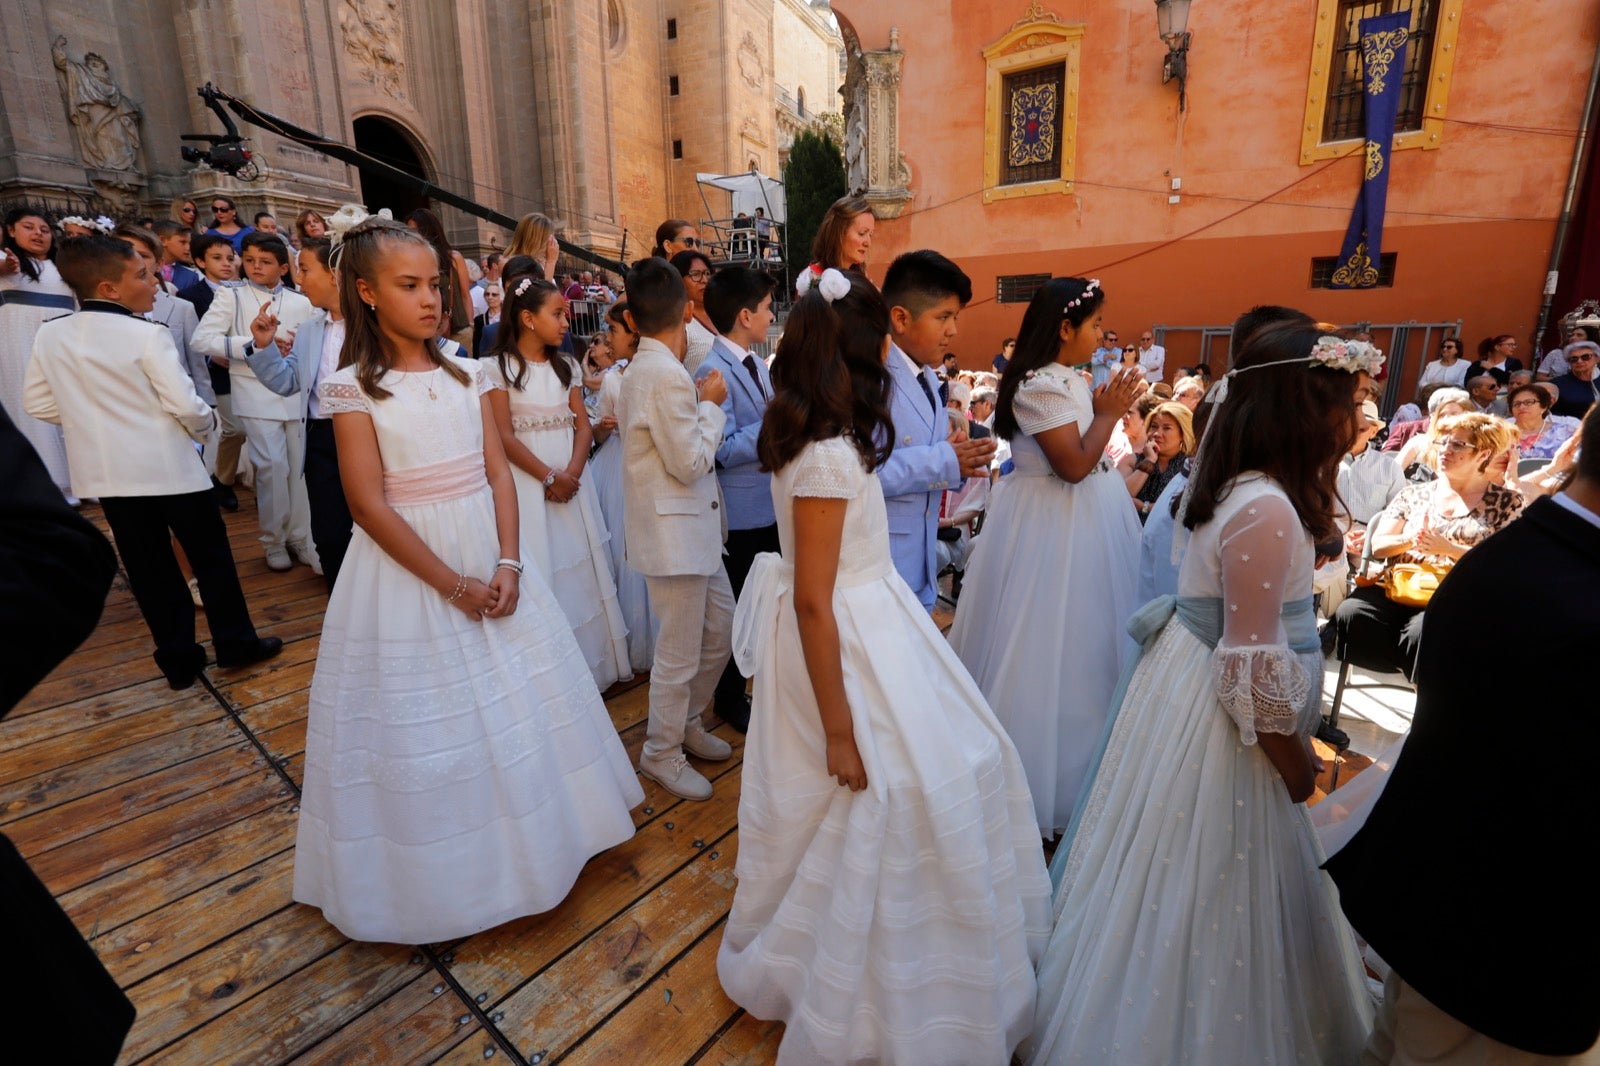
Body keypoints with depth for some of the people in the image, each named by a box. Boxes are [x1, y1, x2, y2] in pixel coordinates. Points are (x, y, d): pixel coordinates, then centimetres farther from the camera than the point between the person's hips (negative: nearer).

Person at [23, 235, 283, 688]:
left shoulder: (49, 335, 3)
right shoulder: (147, 335, -15)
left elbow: (38, 403, 9)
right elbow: (186, 405, -18)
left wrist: (93, 417, 20)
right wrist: (207, 424, 2)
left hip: (107, 471, 5)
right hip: (169, 465, -5)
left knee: (148, 567, 11)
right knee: (211, 557, 8)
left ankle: (178, 659, 19)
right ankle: (235, 643, 16)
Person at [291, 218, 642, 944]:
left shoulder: (466, 374, 3)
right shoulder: (352, 388, -9)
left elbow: (498, 475, 0)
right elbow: (369, 505, -14)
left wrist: (507, 564, -11)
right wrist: (452, 584, -16)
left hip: (488, 555, 4)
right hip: (407, 568, -4)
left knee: (518, 706, 14)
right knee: (422, 722, 10)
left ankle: (525, 840, 39)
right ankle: (431, 881, 33)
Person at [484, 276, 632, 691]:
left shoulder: (565, 366, 11)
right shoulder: (497, 367, -5)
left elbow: (583, 426, 4)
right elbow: (504, 437, -11)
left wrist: (572, 472, -12)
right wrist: (549, 476, -16)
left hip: (572, 481, 5)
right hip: (526, 483, -5)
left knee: (578, 572, 10)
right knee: (537, 574, 0)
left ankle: (586, 663, 24)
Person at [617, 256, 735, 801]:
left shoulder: (644, 368, 10)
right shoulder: (667, 375, -20)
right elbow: (691, 463, -18)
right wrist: (711, 405, -8)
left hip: (695, 528, 10)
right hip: (675, 532, -10)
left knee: (721, 629, 19)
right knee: (680, 652, 5)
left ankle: (686, 721, 38)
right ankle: (661, 752, 26)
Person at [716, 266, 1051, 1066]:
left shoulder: (806, 434, 4)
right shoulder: (830, 455, -25)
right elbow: (812, 601, -23)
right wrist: (838, 730, -18)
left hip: (868, 628, 10)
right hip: (847, 648, -10)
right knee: (880, 804, 6)